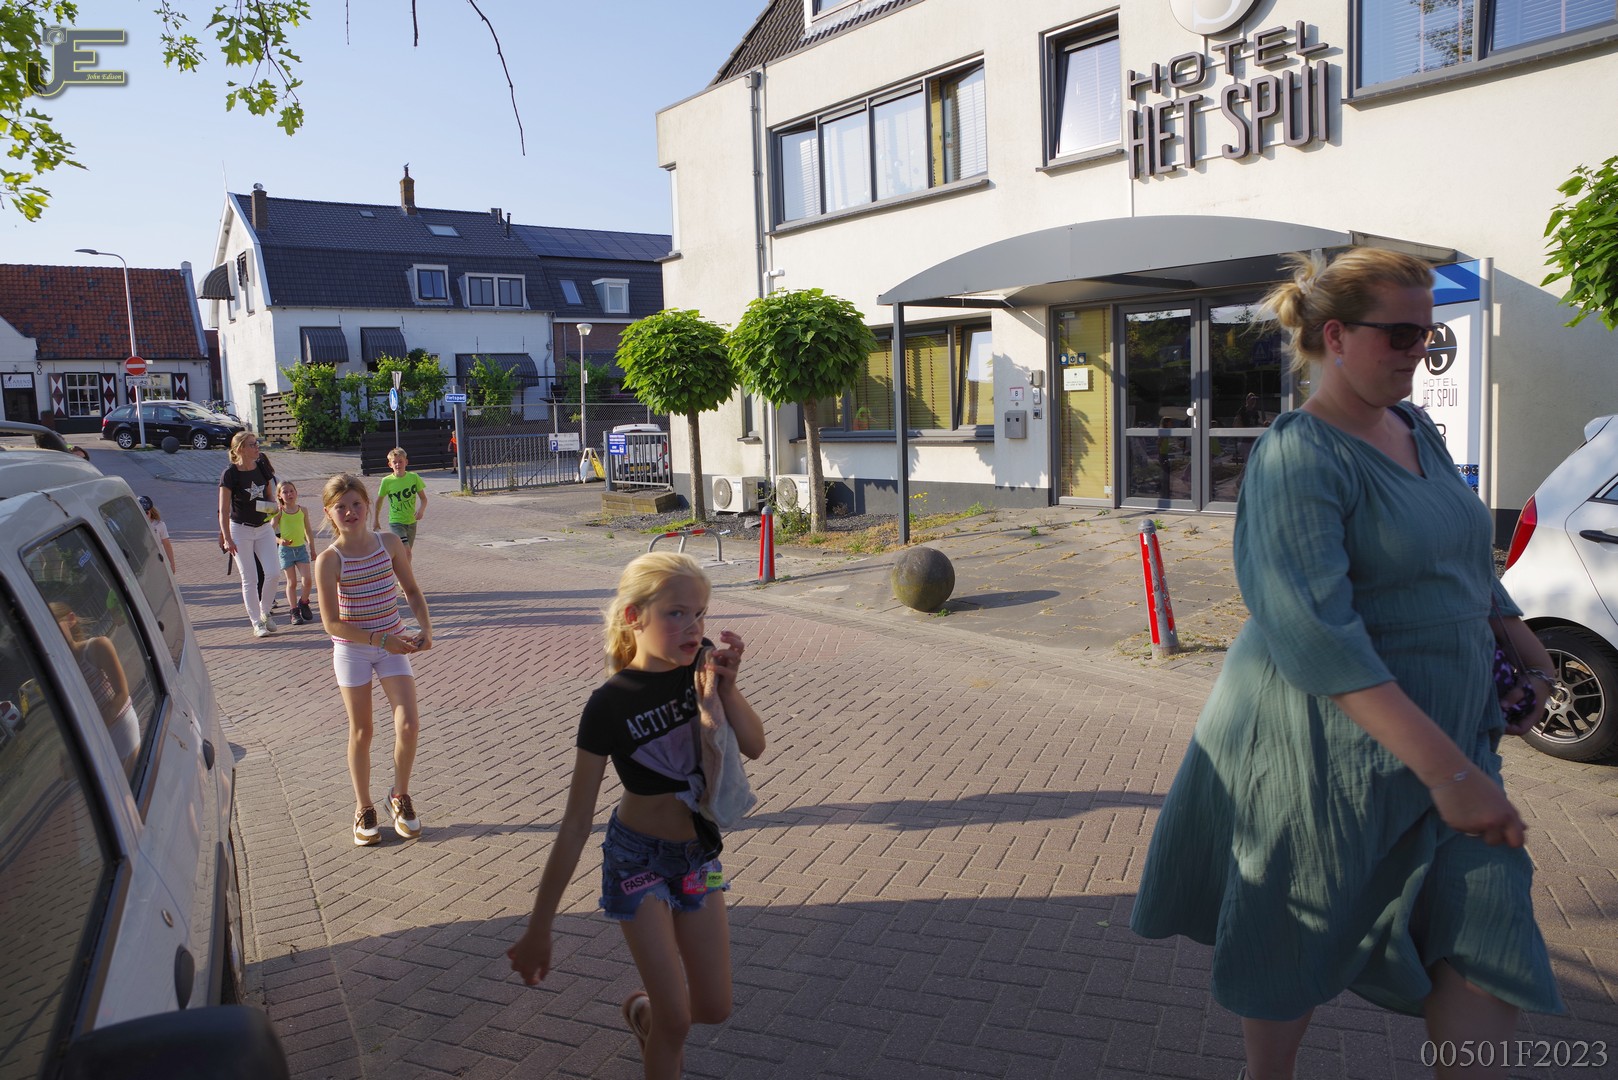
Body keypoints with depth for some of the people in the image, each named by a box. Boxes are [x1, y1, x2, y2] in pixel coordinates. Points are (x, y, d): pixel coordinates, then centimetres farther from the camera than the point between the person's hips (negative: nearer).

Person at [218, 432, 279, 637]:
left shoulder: (262, 466, 1)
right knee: (250, 578, -1)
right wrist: (227, 538, -19)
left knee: (273, 573, -3)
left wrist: (272, 506, -8)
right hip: (240, 529, -4)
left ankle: (265, 613, 19)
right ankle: (256, 623, 9)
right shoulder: (230, 474, -13)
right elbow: (224, 509, -13)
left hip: (263, 527, 4)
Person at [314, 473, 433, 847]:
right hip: (351, 650, -2)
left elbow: (412, 590, 7)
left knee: (409, 724, -7)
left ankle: (400, 797, 17)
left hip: (392, 644, 2)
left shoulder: (389, 543, -4)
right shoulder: (329, 560, -14)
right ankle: (364, 808, 25)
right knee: (361, 732, 8)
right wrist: (381, 639, -20)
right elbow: (332, 622, -15)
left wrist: (425, 628, -8)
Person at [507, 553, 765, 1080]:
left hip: (698, 853, 5)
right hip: (638, 859, -5)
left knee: (714, 1008, 13)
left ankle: (642, 1010, 44)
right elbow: (576, 823, -18)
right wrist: (538, 930, -13)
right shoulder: (610, 705, -22)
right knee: (676, 1020, -3)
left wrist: (726, 688, -26)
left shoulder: (699, 666, -10)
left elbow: (753, 746, -9)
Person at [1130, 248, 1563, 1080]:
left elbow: (1464, 560, 24)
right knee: (1293, 944, 12)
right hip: (1327, 749, -8)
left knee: (1489, 949, 6)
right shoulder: (1297, 456, -20)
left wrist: (1520, 641, 9)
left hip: (1449, 727, 8)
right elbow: (1313, 633, -30)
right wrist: (1446, 770, -31)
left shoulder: (1413, 428, 9)